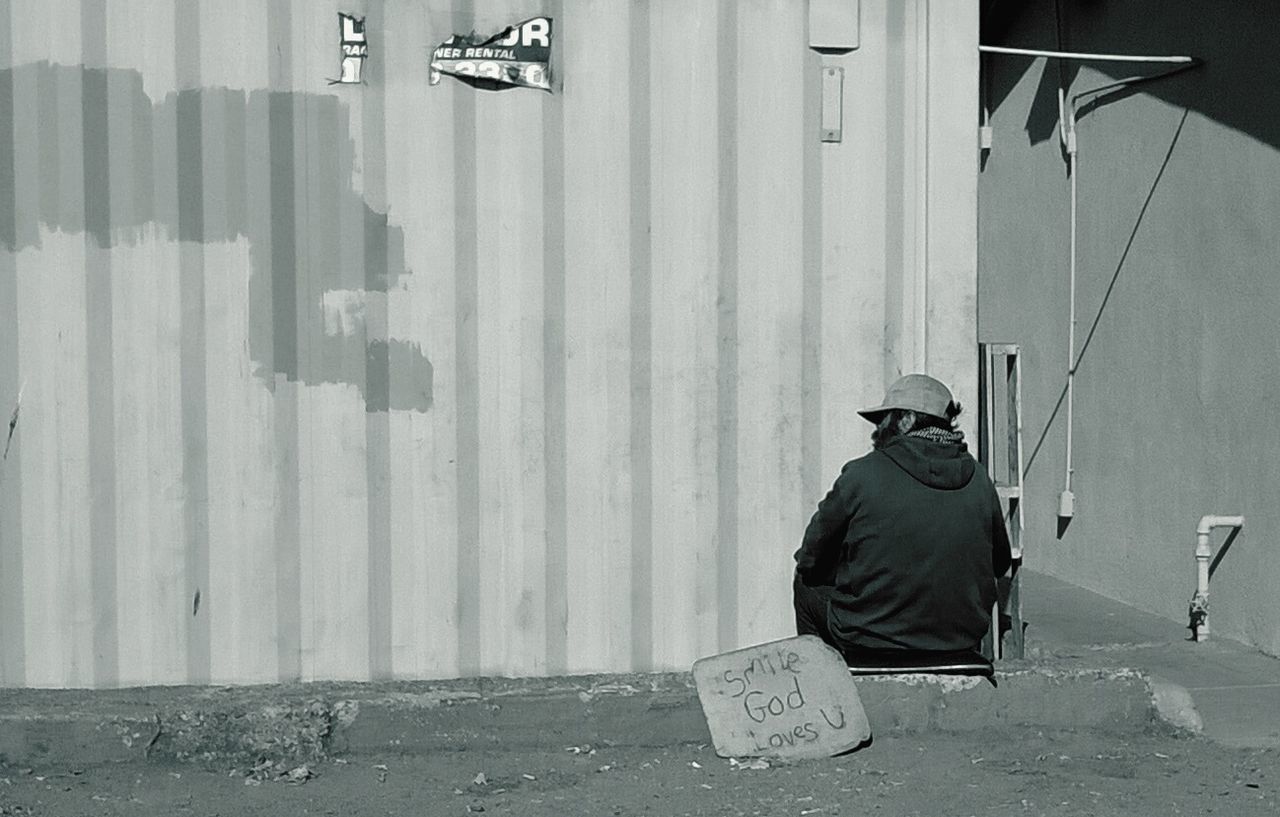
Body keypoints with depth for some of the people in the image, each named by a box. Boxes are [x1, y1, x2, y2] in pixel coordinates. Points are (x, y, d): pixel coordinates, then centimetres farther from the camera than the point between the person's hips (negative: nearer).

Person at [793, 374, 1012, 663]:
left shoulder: (862, 474, -15)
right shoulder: (978, 480, -2)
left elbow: (810, 560, -5)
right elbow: (1000, 564, 11)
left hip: (872, 642, -5)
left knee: (806, 583, 22)